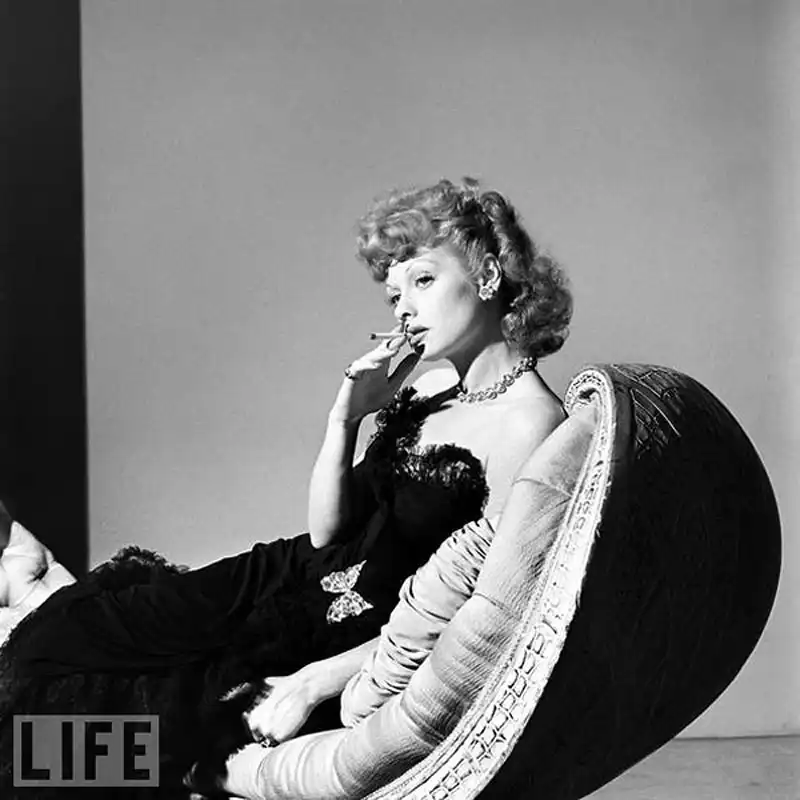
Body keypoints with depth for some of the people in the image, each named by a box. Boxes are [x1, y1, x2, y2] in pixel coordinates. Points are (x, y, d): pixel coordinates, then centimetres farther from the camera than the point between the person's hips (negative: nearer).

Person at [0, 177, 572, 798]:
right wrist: (346, 417, -8)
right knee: (62, 632, -5)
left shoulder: (528, 420, -18)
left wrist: (318, 679, -21)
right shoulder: (428, 388, 7)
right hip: (302, 581, 8)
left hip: (368, 646, -7)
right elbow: (326, 531, 8)